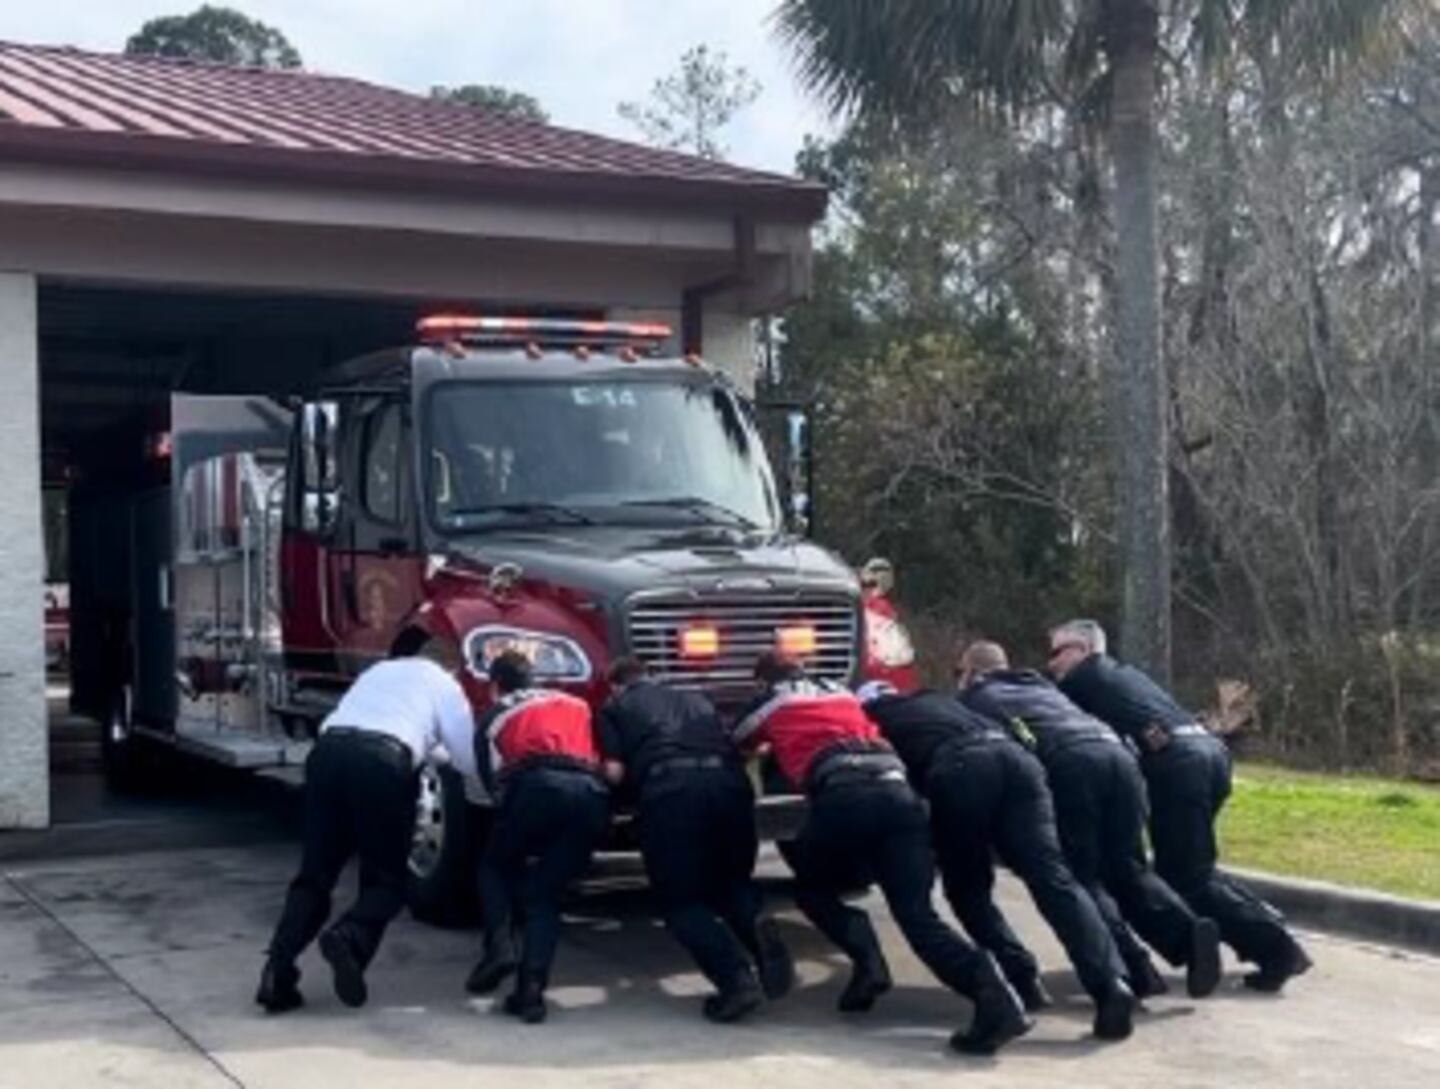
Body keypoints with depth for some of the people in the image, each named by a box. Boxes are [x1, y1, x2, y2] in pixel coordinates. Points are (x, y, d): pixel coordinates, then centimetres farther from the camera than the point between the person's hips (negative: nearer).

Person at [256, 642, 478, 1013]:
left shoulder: (379, 670, 35)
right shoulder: (443, 684, 20)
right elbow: (468, 759, 13)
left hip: (327, 749, 4)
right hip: (382, 761, -4)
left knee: (314, 875, 9)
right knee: (385, 881, 7)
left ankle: (278, 971, -8)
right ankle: (350, 939, -22)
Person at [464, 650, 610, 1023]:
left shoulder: (493, 718, 27)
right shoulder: (576, 704, 36)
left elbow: (493, 782, 25)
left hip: (538, 786, -2)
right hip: (591, 793, 2)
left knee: (496, 867, 24)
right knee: (545, 892, 14)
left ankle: (500, 947, 1)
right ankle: (531, 988, -3)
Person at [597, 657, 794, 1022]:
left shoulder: (615, 707, 22)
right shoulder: (696, 700, 34)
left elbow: (615, 771, 11)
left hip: (669, 787, -4)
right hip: (729, 782, 4)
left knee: (682, 899, 6)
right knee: (732, 881, 21)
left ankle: (735, 976, -16)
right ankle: (756, 926, -12)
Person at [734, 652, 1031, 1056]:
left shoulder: (770, 704, 25)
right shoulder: (842, 693, 36)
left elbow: (735, 747, 42)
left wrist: (770, 745, 65)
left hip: (843, 795, -4)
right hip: (898, 791, 4)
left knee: (811, 887, 23)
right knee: (917, 913, -3)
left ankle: (866, 958, -4)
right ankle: (989, 988, -29)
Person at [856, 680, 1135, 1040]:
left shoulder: (873, 723, 29)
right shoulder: (937, 699, 41)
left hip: (957, 768, -4)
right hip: (1011, 753, 4)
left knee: (967, 890, 13)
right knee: (1053, 877, -6)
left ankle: (1023, 980, -1)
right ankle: (1110, 982, -22)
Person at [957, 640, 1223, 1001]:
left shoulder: (974, 698, 22)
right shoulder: (1042, 686, 38)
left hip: (1067, 764, -5)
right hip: (1116, 752, 6)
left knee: (1079, 876, 2)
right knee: (1128, 868, 12)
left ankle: (1132, 968, -15)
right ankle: (1188, 930, -11)